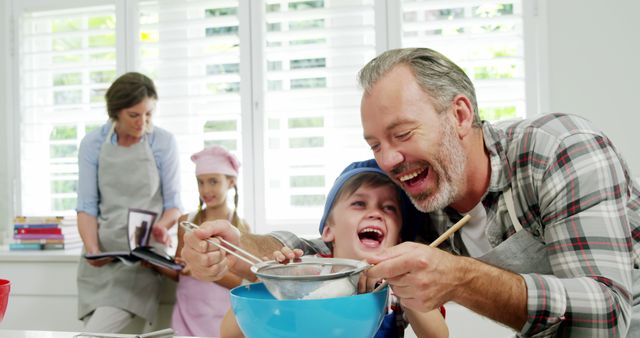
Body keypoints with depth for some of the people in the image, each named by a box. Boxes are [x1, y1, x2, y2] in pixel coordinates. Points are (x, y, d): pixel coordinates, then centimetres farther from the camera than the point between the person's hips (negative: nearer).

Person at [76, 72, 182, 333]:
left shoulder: (164, 142, -2)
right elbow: (87, 206, 0)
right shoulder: (93, 144, 1)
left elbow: (172, 203, 2)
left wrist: (162, 225, -20)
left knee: (96, 334, -18)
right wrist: (92, 249, -16)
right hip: (101, 256, 3)